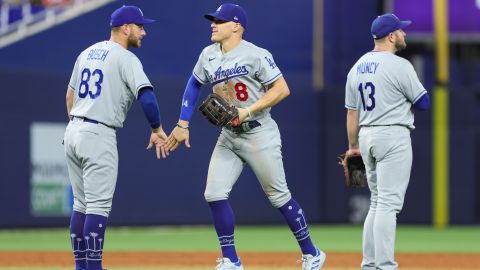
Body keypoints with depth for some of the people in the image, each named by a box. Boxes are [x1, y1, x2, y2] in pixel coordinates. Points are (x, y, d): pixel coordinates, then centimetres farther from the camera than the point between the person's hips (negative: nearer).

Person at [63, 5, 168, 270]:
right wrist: (157, 129, -12)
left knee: (81, 204, 13)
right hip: (98, 136, -8)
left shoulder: (87, 53, 16)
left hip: (72, 132, 8)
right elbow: (146, 95, -20)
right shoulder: (125, 58, -8)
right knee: (99, 206, -7)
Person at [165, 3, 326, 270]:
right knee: (214, 194, -5)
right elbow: (194, 86, 19)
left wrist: (247, 111, -22)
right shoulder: (209, 55, 6)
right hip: (229, 137, 6)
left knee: (279, 197, 0)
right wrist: (183, 124, 11)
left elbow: (282, 89, -16)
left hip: (259, 135, -6)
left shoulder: (256, 55, -14)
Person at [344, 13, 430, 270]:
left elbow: (352, 112, 14)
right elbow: (423, 102, -5)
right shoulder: (399, 66, -12)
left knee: (377, 203, 15)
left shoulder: (357, 68, 11)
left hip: (366, 136, 8)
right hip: (393, 136, -8)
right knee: (388, 203, -9)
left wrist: (353, 146, 20)